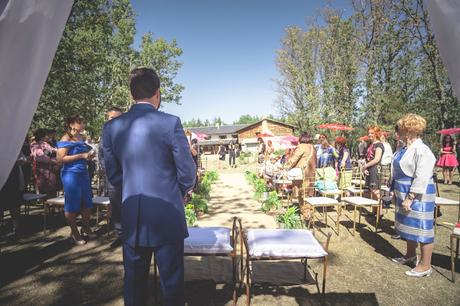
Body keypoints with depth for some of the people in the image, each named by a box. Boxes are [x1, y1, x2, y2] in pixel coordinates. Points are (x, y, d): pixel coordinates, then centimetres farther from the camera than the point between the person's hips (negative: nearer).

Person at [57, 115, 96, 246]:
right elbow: (60, 158, -18)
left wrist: (89, 156, 8)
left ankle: (85, 228, 30)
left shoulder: (81, 138, 12)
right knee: (72, 204, 4)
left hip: (84, 173, 7)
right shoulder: (66, 138, -9)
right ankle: (74, 232, 18)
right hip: (71, 174, -7)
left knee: (87, 203, 11)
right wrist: (82, 155, -19)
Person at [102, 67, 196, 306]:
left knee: (134, 280, 19)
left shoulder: (111, 127, 0)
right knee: (171, 281, 12)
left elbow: (113, 175, 7)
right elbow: (187, 172, -7)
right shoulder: (170, 123, -12)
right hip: (167, 215, -4)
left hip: (131, 217, 4)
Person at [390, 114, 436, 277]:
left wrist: (410, 198, -25)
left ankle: (425, 265, 14)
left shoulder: (421, 150, -20)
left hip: (418, 196, -10)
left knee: (422, 228, 1)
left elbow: (421, 178, -24)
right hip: (405, 195, 10)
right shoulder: (406, 149, 9)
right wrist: (398, 193, 18)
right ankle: (410, 255, 37)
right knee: (408, 226, 20)